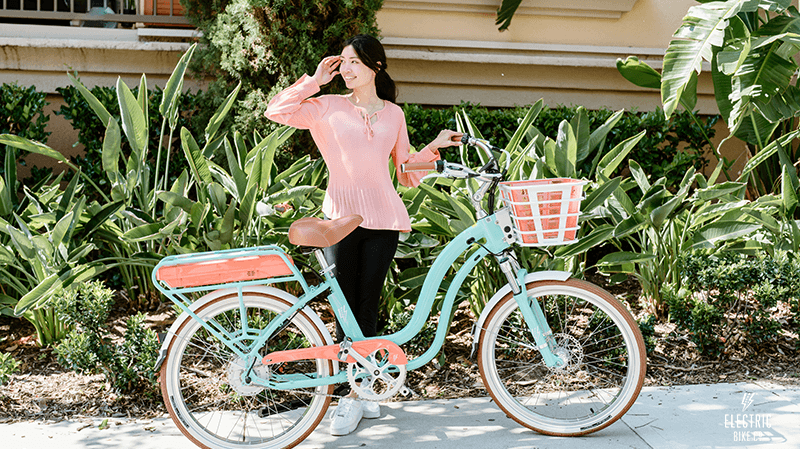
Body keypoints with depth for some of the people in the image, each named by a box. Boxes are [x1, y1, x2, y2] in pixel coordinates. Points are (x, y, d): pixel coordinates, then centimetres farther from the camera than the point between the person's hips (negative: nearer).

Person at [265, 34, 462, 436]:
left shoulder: (393, 114, 13)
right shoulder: (328, 108, 6)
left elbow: (406, 172, 17)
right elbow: (276, 111, -3)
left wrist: (435, 146, 5)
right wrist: (315, 81, 0)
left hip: (383, 220, 1)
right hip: (342, 217, -1)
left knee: (367, 308, 3)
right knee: (347, 309, -1)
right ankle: (352, 391, 8)